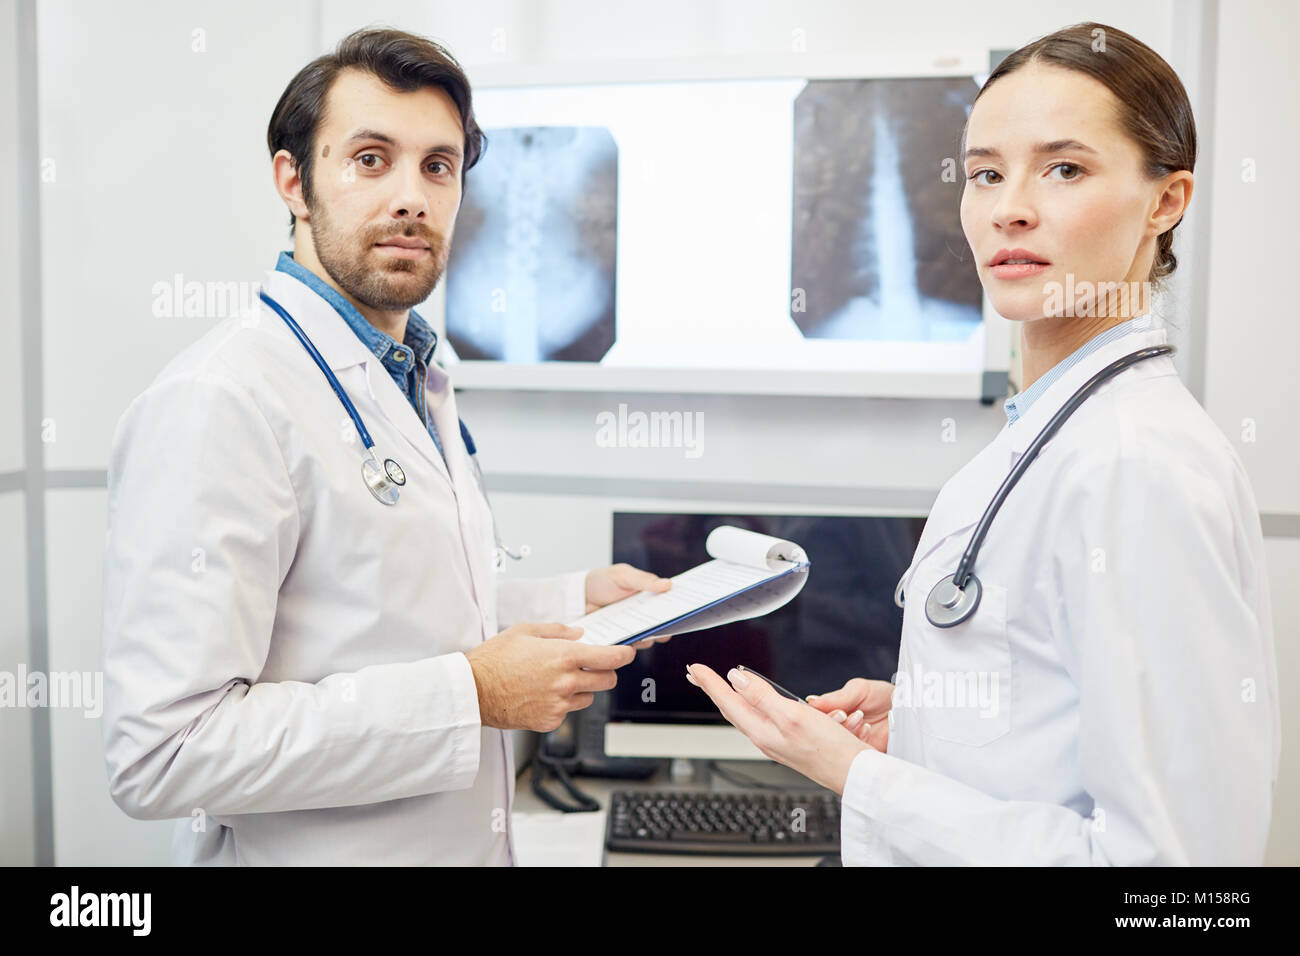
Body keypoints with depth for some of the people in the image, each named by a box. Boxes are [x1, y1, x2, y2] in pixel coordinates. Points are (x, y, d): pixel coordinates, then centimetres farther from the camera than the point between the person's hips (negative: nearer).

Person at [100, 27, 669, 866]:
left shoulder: (423, 387, 7)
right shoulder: (221, 400, -22)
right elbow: (161, 750, -27)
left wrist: (573, 601, 3)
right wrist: (471, 694, -25)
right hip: (314, 849, -8)